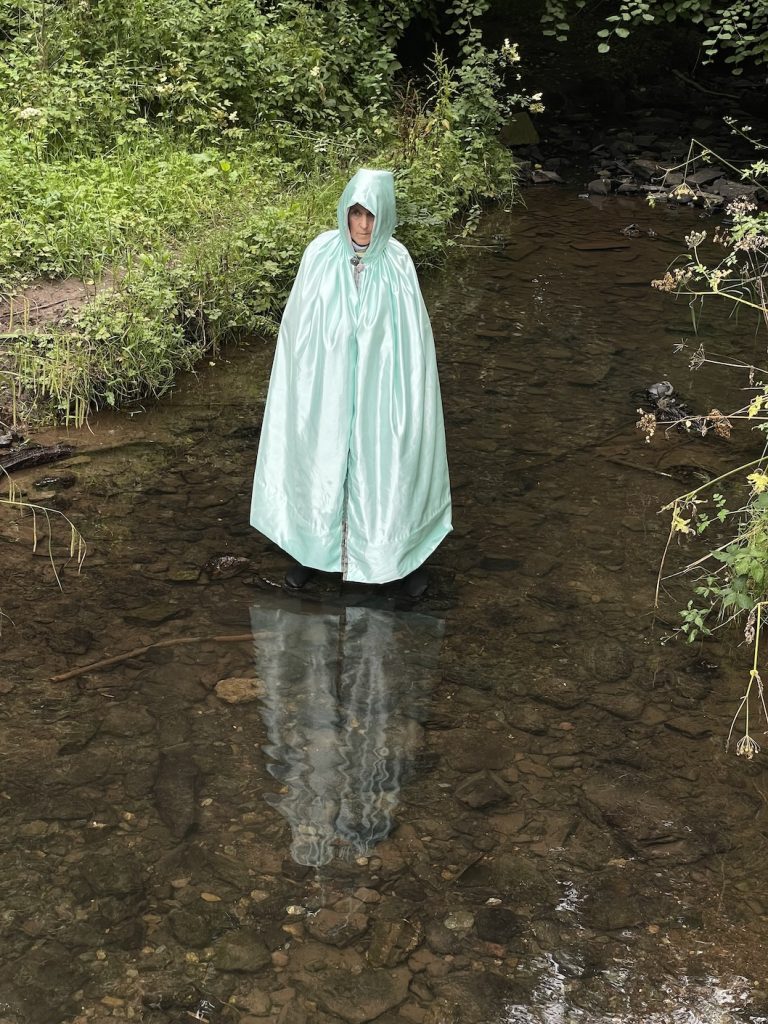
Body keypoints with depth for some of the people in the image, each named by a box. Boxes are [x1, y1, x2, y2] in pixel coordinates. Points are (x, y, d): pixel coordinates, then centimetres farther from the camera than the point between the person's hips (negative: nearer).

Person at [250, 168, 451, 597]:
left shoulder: (398, 262, -9)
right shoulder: (321, 254, -8)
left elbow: (413, 334, -4)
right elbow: (300, 325, -1)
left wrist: (408, 394, -4)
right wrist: (303, 382, 0)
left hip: (379, 388, -1)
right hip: (326, 387, 1)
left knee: (387, 467, 8)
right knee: (321, 463, 13)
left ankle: (405, 552, 27)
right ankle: (317, 547, 32)